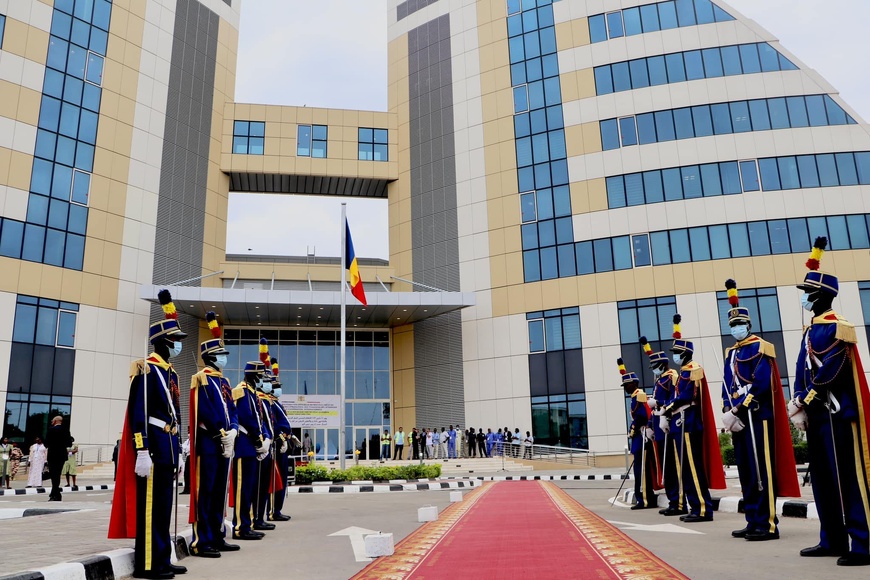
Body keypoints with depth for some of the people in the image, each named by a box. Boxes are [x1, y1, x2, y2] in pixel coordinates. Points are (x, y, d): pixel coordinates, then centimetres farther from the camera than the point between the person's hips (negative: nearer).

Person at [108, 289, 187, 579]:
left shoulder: (171, 373, 17)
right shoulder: (147, 369, -11)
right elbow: (138, 413, -18)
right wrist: (142, 452, -22)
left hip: (168, 446, 9)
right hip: (154, 446, -9)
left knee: (163, 504, 13)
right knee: (149, 505, -2)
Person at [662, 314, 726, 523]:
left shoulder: (692, 369, -10)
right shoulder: (685, 371, 20)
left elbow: (686, 397, -19)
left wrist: (669, 408, -10)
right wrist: (670, 411, 5)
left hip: (688, 425, -10)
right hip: (684, 424, 10)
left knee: (692, 467, -9)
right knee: (688, 468, 11)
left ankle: (703, 509, -6)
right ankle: (697, 508, 16)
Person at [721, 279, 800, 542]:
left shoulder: (759, 348, -5)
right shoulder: (730, 353, 18)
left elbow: (761, 384, -15)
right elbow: (727, 386, 13)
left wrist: (740, 408, -16)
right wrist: (728, 412, -2)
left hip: (758, 417, -8)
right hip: (739, 419, 8)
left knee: (761, 471, -6)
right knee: (745, 472, 10)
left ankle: (768, 524, -2)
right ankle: (753, 522, 17)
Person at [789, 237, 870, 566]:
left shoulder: (833, 328, -12)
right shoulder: (812, 330, 17)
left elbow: (829, 373, -19)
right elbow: (802, 371, 14)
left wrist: (801, 401, -13)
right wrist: (800, 407, 4)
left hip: (837, 414, -10)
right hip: (817, 415, 10)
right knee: (823, 480, 13)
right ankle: (832, 541, 21)